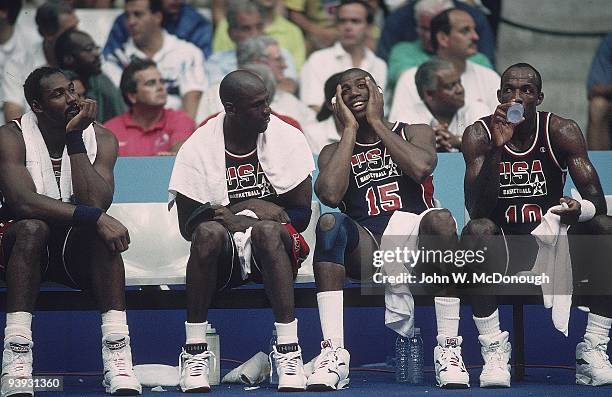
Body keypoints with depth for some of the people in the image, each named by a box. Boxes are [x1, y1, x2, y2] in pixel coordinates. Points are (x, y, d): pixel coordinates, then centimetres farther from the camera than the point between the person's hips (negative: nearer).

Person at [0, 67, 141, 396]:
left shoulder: (101, 139, -3)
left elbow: (96, 203, -19)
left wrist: (75, 139, -19)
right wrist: (93, 217, -35)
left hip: (78, 247, 2)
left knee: (100, 232, -31)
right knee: (32, 228, -35)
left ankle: (117, 356, -39)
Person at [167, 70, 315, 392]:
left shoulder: (287, 138, -2)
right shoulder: (198, 147, -4)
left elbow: (302, 214, -3)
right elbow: (188, 226, -3)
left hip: (274, 247, 0)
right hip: (223, 256, 0)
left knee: (268, 230, -35)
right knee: (208, 232, -34)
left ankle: (288, 351, -38)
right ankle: (194, 353, -29)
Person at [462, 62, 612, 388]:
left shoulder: (562, 131, -4)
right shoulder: (479, 135, -7)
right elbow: (476, 209, -20)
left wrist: (580, 211, -37)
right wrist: (497, 148, -30)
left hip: (551, 238, 2)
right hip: (501, 250, -2)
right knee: (477, 230, -34)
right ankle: (494, 352, -32)